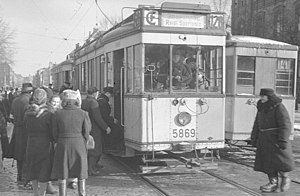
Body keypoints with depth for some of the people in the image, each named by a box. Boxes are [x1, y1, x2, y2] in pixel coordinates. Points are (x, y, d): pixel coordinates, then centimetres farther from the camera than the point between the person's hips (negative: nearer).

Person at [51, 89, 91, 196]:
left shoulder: (57, 114, -5)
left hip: (62, 146, 0)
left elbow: (54, 133, 1)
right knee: (81, 176, 12)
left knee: (62, 175, 10)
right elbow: (86, 132, -2)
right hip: (79, 145, 0)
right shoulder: (83, 113, -6)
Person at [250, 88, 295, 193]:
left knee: (280, 160, -1)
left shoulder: (279, 107, -12)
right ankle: (273, 183, 13)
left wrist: (283, 140, -21)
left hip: (276, 139, -7)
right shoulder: (262, 108, 10)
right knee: (267, 161, 6)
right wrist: (254, 138, 14)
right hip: (264, 139, 7)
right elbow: (257, 124, 17)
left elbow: (285, 125, -16)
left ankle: (285, 179, 22)